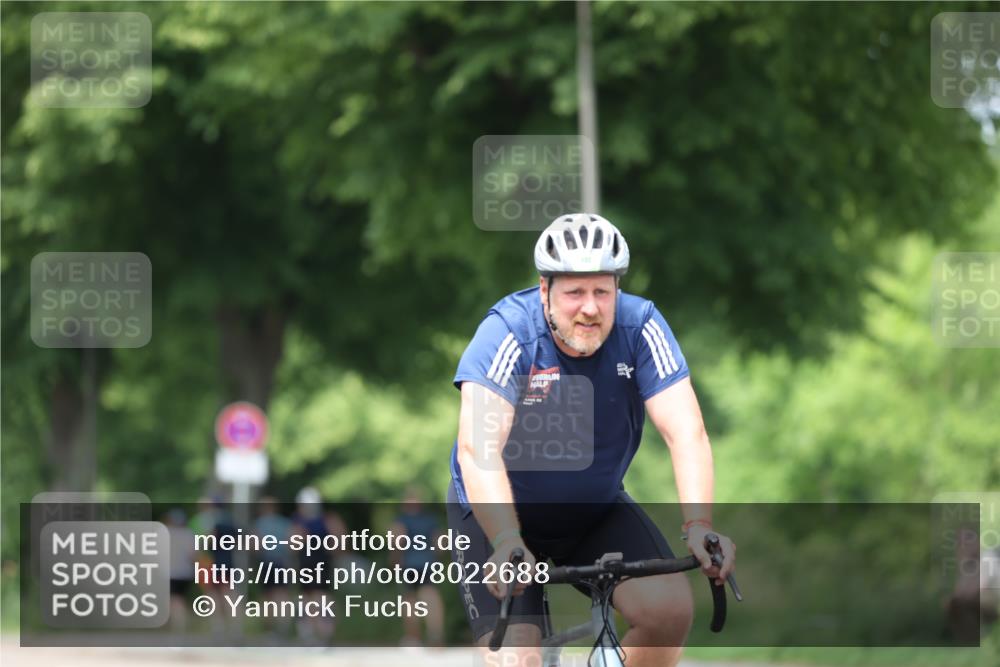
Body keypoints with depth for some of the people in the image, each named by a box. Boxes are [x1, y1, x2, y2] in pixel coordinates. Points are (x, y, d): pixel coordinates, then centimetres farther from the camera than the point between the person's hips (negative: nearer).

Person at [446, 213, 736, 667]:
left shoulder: (640, 327, -19)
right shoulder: (508, 332, -27)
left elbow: (686, 433, -27)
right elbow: (478, 448, -38)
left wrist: (698, 527, -44)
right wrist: (507, 543, -53)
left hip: (597, 512, 3)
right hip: (498, 514, -3)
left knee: (670, 609, -20)